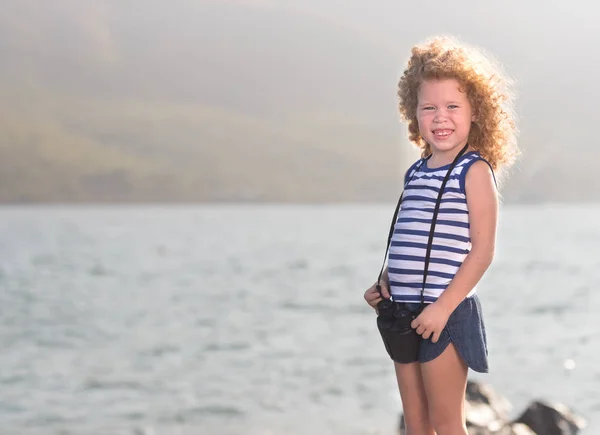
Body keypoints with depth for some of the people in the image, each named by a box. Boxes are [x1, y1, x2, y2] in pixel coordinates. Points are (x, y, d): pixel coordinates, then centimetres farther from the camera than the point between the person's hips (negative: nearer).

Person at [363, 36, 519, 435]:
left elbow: (482, 251, -14)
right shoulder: (417, 173, 12)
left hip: (446, 313, -7)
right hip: (406, 313, 7)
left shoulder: (475, 171, -9)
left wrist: (443, 306, -19)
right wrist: (384, 284, 5)